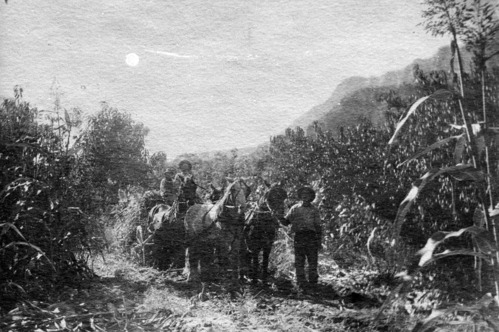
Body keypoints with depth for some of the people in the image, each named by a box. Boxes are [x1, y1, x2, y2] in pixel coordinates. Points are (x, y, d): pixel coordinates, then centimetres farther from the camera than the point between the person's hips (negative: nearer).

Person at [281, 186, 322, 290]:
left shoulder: (314, 210, 11)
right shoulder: (295, 208, 9)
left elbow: (318, 226, 11)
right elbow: (286, 222, 7)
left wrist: (319, 240, 6)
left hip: (311, 237, 1)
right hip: (299, 236, 0)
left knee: (313, 261, 3)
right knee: (299, 261, 0)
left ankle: (313, 281, 13)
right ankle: (301, 282, 5)